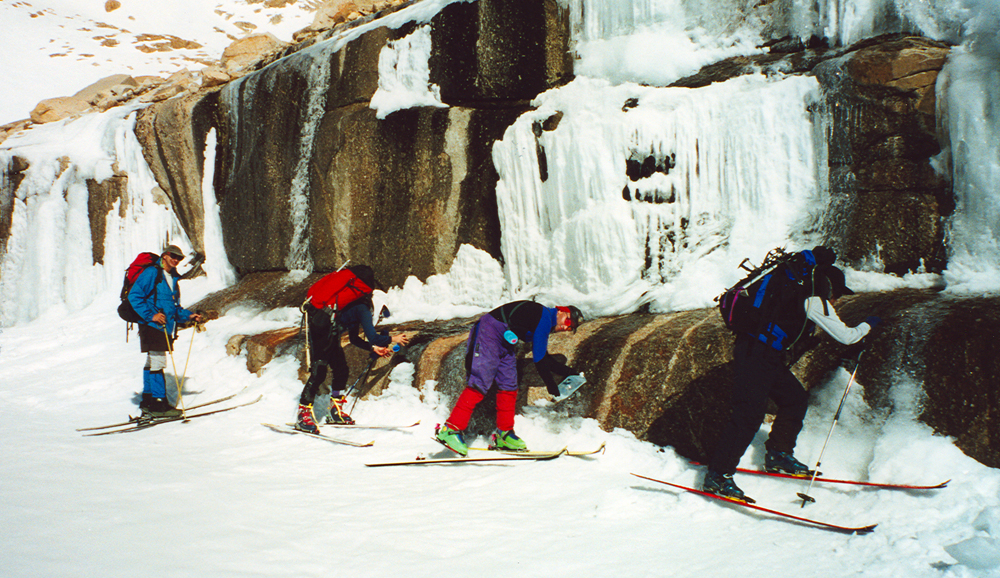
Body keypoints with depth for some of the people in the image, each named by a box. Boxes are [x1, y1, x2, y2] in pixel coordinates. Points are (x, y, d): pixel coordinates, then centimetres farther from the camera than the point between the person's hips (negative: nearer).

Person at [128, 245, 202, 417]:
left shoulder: (173, 278, 18)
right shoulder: (151, 273, -7)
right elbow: (134, 296, -14)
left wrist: (189, 316, 8)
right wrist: (151, 315, -21)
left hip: (165, 328, 9)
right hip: (152, 326, -9)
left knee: (152, 364, 14)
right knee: (157, 362, -11)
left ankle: (148, 402, 20)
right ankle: (159, 402, -10)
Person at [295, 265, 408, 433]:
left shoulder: (354, 305, 23)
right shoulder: (361, 307, -5)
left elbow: (354, 338, 28)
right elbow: (373, 337, -12)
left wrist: (373, 348, 28)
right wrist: (392, 339, 3)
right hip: (322, 330, -10)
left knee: (342, 371, 13)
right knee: (319, 371, -15)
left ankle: (336, 412, 24)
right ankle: (304, 415, -16)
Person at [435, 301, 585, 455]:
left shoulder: (545, 322, 15)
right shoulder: (544, 316, -14)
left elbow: (545, 358, 25)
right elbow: (539, 359, -13)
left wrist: (569, 372, 22)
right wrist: (550, 384, -4)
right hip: (490, 332, -10)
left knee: (509, 387, 3)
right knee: (480, 383, -17)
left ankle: (504, 435, 8)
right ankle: (451, 430, -19)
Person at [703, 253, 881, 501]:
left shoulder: (800, 295, 20)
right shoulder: (815, 301, -5)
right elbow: (846, 336, -2)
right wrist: (868, 325, 16)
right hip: (756, 353, -10)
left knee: (796, 398, 15)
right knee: (749, 414, -12)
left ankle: (777, 455, 20)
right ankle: (717, 475, -11)